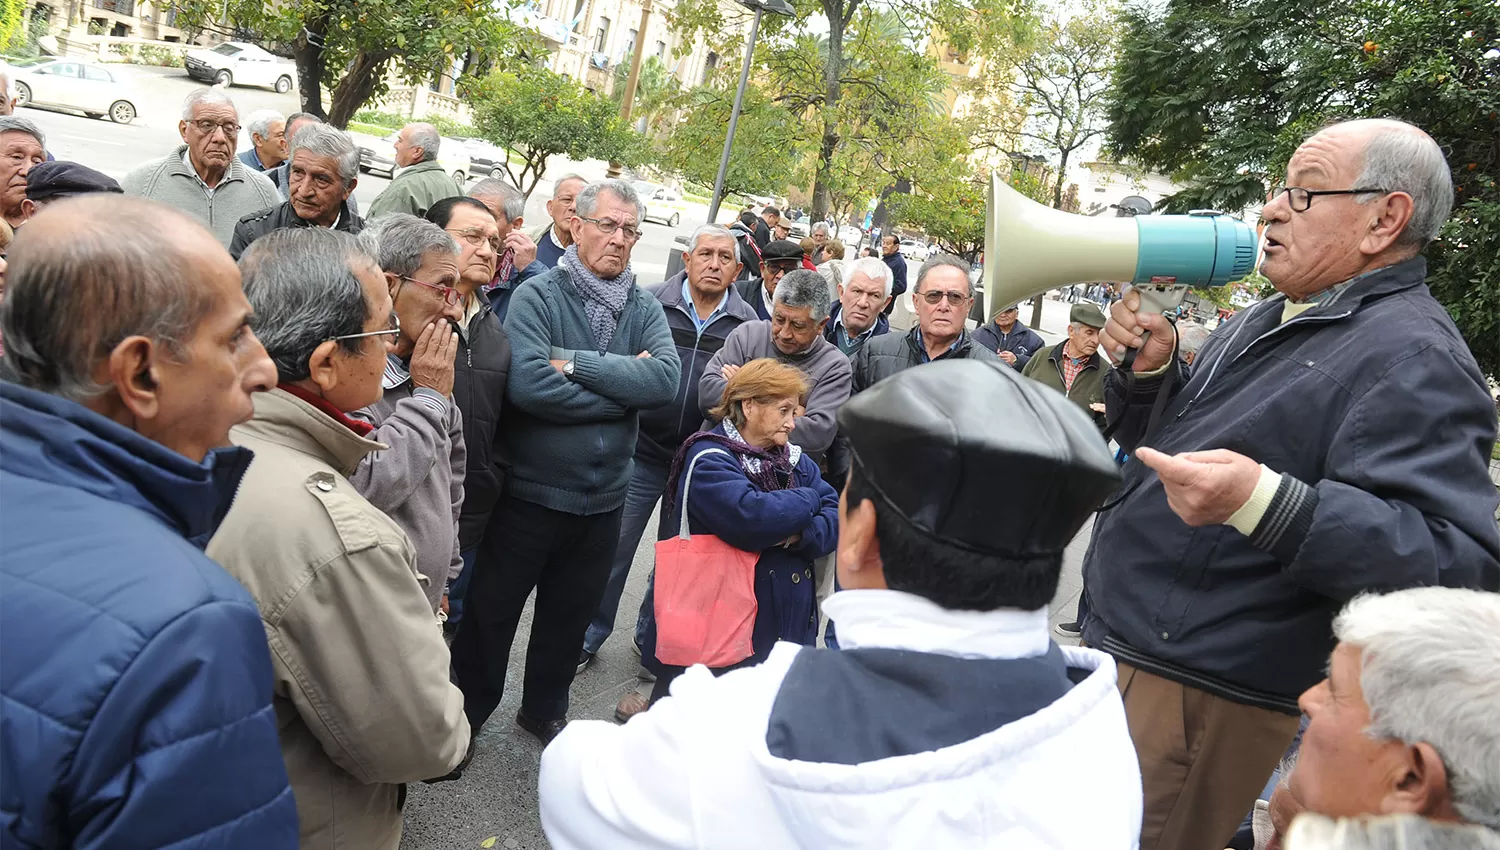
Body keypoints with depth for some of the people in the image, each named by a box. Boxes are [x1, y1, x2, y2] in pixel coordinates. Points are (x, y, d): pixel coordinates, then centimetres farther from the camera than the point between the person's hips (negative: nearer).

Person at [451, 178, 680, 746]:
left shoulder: (645, 309, 1)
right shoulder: (537, 296, -12)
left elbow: (666, 378, -17)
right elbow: (529, 384, -28)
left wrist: (576, 363, -23)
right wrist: (624, 389, -19)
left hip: (602, 498, 4)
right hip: (531, 492, -4)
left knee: (569, 618, 22)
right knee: (491, 613, 13)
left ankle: (544, 710, 45)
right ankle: (464, 715, 36)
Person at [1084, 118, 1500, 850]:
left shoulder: (1410, 358, -17)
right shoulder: (1269, 321, 13)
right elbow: (1158, 443, 19)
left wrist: (1262, 502, -39)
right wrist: (1148, 370, -2)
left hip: (1196, 700, -9)